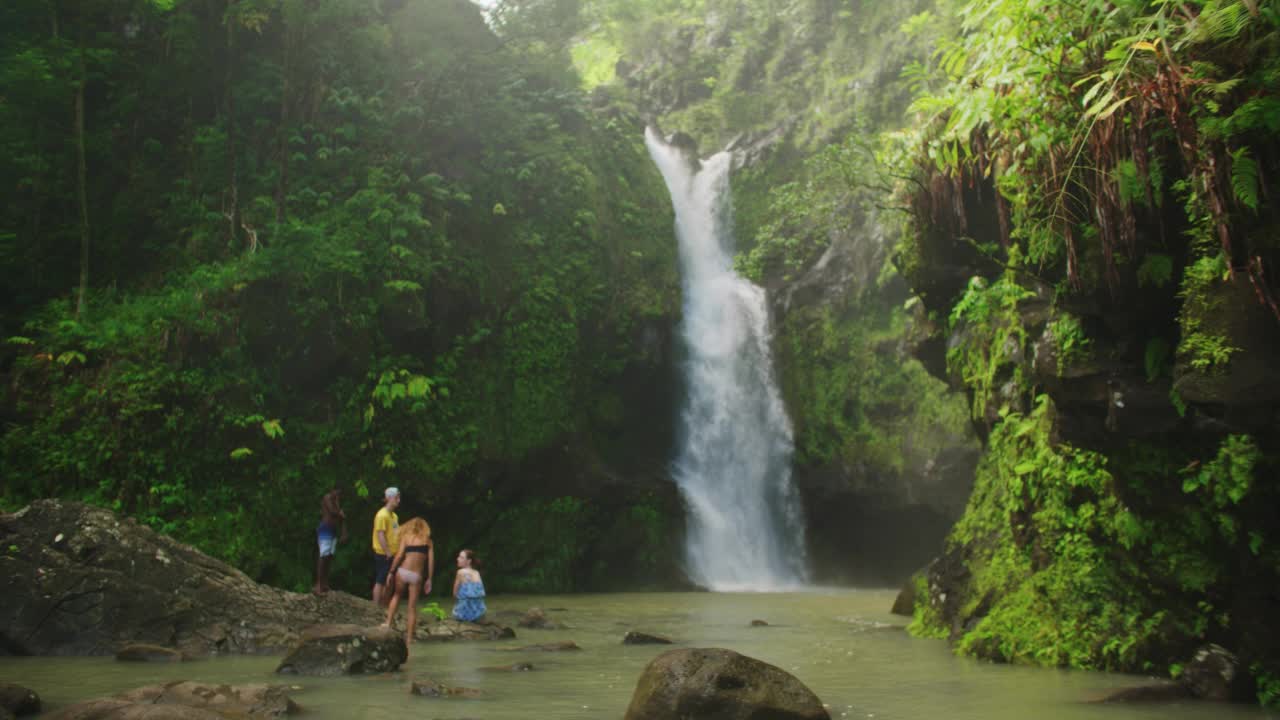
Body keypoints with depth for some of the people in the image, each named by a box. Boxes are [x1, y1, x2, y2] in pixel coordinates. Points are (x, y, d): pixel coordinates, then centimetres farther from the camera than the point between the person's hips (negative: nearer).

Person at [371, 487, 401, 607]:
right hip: (383, 554, -9)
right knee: (380, 582, -3)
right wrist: (388, 553, -19)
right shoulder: (382, 515, -14)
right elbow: (380, 536, -19)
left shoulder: (394, 516, 13)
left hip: (392, 555, 9)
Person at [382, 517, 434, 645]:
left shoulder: (406, 537, 10)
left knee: (396, 595, 28)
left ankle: (388, 623, 17)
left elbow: (399, 556, -1)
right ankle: (409, 638, 7)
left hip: (403, 572, 0)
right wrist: (429, 579, 8)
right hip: (417, 576, 0)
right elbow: (431, 560, 5)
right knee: (412, 607, 8)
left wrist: (391, 573, 3)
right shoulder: (428, 541, 13)